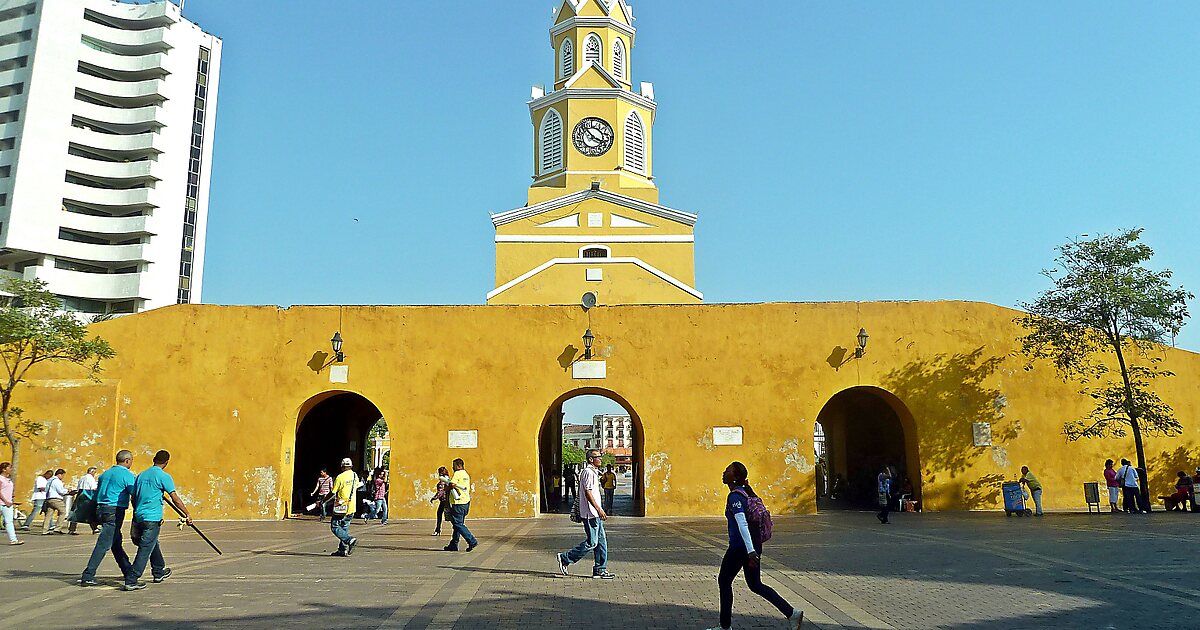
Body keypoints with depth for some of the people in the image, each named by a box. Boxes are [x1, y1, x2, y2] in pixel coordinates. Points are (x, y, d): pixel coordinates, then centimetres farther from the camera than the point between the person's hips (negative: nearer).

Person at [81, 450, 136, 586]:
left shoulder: (105, 473, 16)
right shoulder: (128, 475, -9)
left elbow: (97, 493, 19)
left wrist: (97, 513, 25)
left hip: (101, 509, 8)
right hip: (115, 511, -8)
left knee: (116, 542, 14)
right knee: (104, 544, -6)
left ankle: (128, 571, 24)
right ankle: (87, 576, -9)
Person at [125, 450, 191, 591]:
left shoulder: (141, 475, 13)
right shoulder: (164, 476, -8)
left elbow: (133, 498, 19)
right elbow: (175, 499, -11)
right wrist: (187, 514, -7)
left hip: (139, 516, 8)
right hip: (152, 518, -8)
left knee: (153, 544, 22)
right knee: (145, 549, -4)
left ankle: (159, 572, 35)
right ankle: (131, 581, -7)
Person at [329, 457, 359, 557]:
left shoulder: (340, 477, -13)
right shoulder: (355, 476, 7)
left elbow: (333, 494, -11)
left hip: (341, 507, -7)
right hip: (351, 507, 7)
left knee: (335, 527, 0)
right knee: (344, 528, 14)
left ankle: (350, 540, -17)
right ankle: (343, 550, 12)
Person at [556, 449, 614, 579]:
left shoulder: (593, 472, 18)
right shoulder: (588, 472, -14)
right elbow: (588, 493, -21)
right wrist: (599, 509, -23)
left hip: (595, 514, 10)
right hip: (591, 514, -10)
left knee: (601, 541, 9)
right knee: (591, 542, -6)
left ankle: (600, 570, 12)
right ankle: (565, 559, 3)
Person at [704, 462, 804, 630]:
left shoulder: (734, 497, -17)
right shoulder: (745, 493, 10)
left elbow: (742, 524, -26)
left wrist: (750, 551, -32)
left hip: (739, 547, -9)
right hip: (754, 544, 9)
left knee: (724, 581, 9)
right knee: (755, 585, 16)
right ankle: (792, 613, 8)